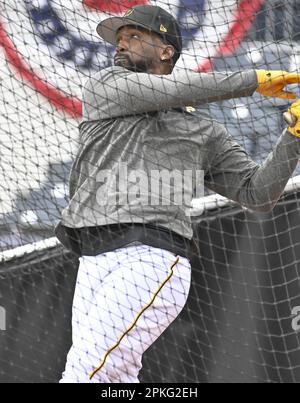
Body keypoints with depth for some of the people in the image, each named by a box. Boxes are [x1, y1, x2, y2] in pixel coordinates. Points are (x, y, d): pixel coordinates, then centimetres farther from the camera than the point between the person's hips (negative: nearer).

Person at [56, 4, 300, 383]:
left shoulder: (204, 132, 18)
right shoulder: (104, 87, 16)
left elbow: (258, 193, 15)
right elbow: (173, 91, 0)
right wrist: (254, 80, 7)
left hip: (151, 263, -3)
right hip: (95, 267, 3)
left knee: (83, 376, -19)